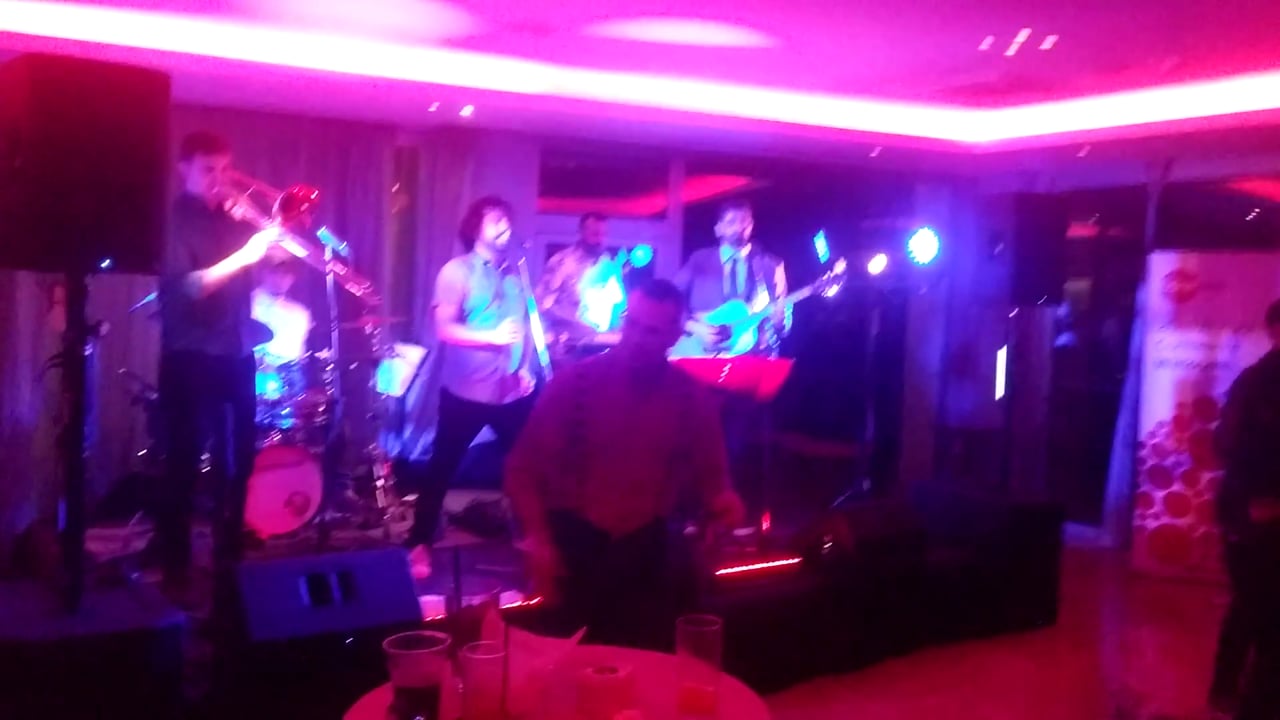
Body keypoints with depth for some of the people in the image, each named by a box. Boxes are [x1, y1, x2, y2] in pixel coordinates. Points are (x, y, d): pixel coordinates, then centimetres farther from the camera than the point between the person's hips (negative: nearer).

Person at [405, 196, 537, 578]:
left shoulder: (515, 273, 12)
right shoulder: (456, 271, -6)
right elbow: (444, 329, -14)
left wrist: (526, 367, 0)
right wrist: (492, 338, -26)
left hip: (513, 390, 5)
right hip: (467, 389, -5)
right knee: (442, 467, 4)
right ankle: (419, 545, 15)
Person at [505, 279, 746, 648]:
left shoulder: (693, 399, -4)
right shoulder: (573, 382, -10)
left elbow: (710, 476, 7)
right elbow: (523, 469, -5)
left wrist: (722, 500, -15)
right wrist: (537, 538, -16)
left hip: (646, 551, 2)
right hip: (571, 546, -1)